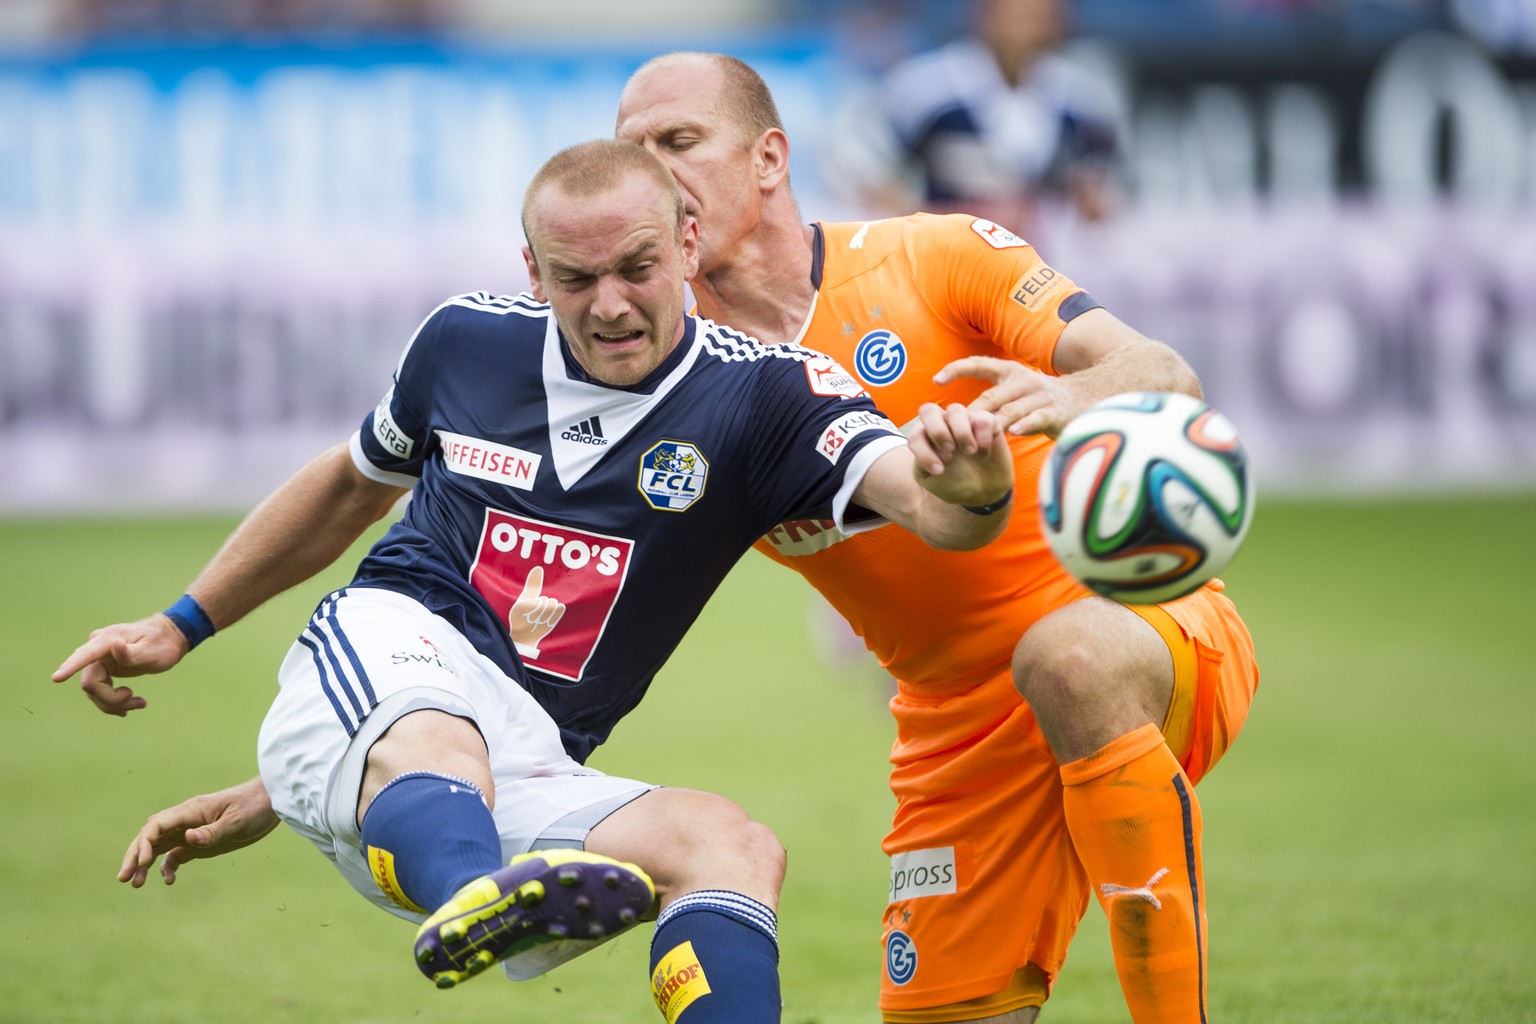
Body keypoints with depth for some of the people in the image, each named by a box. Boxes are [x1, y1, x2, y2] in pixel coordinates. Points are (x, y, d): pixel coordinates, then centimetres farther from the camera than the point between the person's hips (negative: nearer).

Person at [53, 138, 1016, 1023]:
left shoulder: (764, 395, 0)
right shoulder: (468, 339, 7)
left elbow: (920, 494, -19)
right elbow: (353, 484, 27)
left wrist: (966, 490, -45)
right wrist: (184, 623, 32)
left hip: (524, 781, 2)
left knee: (736, 845, -26)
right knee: (439, 746, -38)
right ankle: (475, 904, -73)